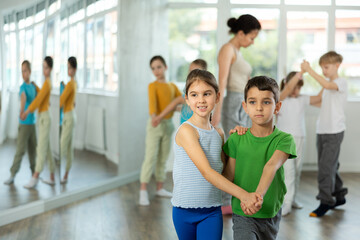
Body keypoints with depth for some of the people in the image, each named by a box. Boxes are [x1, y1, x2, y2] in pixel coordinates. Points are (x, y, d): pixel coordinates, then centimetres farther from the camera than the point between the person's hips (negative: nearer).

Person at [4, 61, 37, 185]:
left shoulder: (33, 86, 7)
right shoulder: (23, 87, -13)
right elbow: (23, 97, -36)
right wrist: (22, 111, -54)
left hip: (32, 123, 6)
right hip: (24, 124, -6)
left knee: (33, 149, 14)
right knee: (20, 150, -7)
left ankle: (34, 173, 26)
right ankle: (12, 175, -2)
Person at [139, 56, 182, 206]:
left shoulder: (172, 86, 11)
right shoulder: (153, 86, -7)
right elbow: (152, 101, -25)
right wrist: (153, 115, -43)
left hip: (168, 125, 6)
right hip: (155, 125, -5)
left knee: (163, 158, 10)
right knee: (151, 157, -8)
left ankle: (160, 188, 19)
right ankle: (143, 191, -6)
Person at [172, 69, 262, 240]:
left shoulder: (219, 133, 5)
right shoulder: (186, 130, -15)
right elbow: (207, 172, -25)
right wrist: (244, 195, -33)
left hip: (212, 211, 4)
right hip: (185, 209, -3)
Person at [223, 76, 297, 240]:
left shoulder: (284, 139, -9)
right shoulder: (237, 139, -5)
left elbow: (272, 165, -30)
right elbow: (230, 177, 3)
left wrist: (258, 194, -43)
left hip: (271, 213, 1)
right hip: (242, 215, -1)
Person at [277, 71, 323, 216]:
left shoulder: (302, 99, 7)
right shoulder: (281, 98, -6)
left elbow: (319, 98, 7)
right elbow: (288, 89, -24)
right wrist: (300, 73, -31)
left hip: (299, 138, 5)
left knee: (297, 169, 10)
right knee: (288, 169, -12)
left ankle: (293, 198, 21)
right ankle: (287, 203, -11)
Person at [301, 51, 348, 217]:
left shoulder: (341, 82, -7)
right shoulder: (328, 86, 16)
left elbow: (327, 85, -28)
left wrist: (309, 70, -26)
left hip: (334, 132, -8)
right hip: (322, 130, 8)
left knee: (326, 166, -12)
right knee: (329, 166, 13)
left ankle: (326, 201, -7)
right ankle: (339, 196, 26)